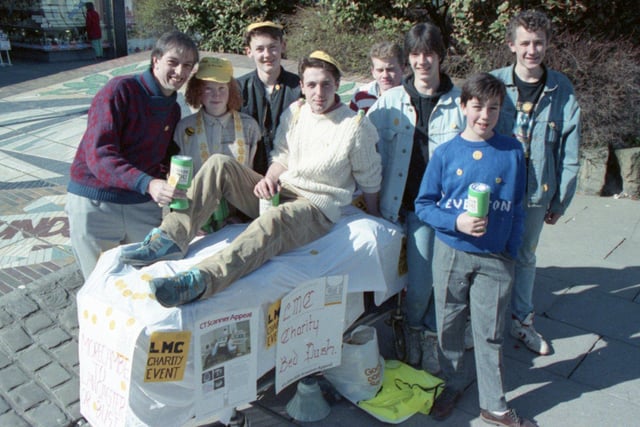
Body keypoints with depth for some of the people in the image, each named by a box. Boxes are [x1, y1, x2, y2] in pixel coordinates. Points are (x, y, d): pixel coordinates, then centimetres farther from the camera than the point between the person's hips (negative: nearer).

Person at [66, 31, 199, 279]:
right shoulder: (120, 90, -13)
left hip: (143, 207, 5)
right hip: (94, 205, -5)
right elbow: (98, 155, -24)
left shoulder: (173, 110, 9)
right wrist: (146, 183, -38)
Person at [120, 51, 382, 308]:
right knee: (219, 164, -13)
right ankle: (172, 237, -24)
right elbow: (282, 158, 14)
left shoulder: (356, 126, -6)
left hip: (316, 209, -6)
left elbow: (370, 181, 3)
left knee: (273, 221, -41)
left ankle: (201, 280, -62)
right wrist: (269, 179, -8)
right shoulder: (294, 113, 10)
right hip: (277, 193, 7)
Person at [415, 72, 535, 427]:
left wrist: (512, 251, 2)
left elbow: (517, 209, 6)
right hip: (451, 254, 0)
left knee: (490, 332, 8)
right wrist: (456, 222, -17)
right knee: (449, 325, 14)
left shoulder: (512, 152, -1)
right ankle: (453, 384, 37)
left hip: (495, 258, 0)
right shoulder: (446, 153, -4)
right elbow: (423, 205, -2)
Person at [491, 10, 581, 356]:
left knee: (525, 257, 17)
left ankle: (521, 320, 37)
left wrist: (560, 201, 2)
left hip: (536, 193, 2)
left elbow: (569, 153, 2)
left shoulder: (562, 89, -3)